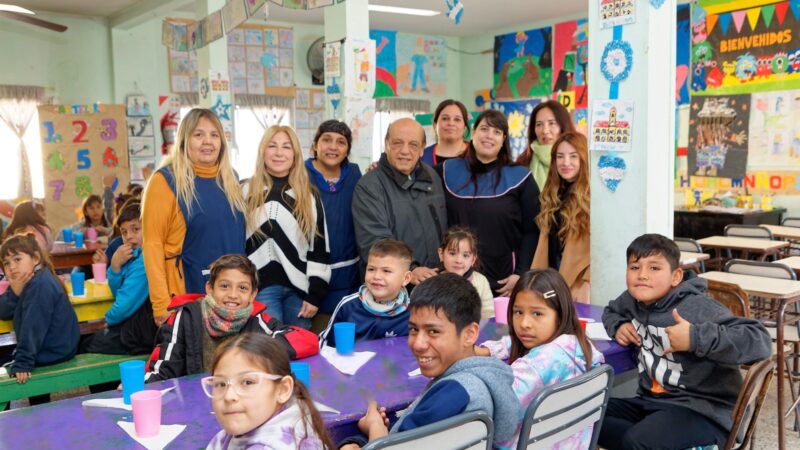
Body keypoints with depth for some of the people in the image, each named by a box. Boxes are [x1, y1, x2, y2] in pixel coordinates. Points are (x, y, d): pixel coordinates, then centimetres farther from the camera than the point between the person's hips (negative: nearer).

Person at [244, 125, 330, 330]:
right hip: (262, 287, -2)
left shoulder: (309, 196, 8)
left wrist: (316, 294, 0)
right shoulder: (246, 192, 4)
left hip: (299, 288, 2)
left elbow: (320, 247, 6)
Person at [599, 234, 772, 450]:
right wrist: (618, 326, 6)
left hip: (702, 409, -8)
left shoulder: (698, 308, -19)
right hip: (651, 400, 8)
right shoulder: (632, 300, 4)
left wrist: (696, 337, -33)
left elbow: (760, 341, -27)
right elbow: (610, 311, 30)